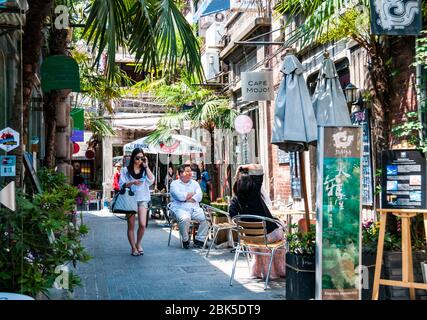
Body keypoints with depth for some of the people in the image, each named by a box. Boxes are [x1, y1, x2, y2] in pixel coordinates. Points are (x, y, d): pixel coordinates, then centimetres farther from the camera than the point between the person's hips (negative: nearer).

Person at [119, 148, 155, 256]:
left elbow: (151, 180, -7)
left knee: (142, 224, -12)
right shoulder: (126, 170, 5)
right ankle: (133, 248, 16)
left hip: (142, 199, 1)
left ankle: (138, 243, 12)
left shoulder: (145, 170, 11)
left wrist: (146, 166, -5)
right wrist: (131, 183, -17)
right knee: (131, 226, 3)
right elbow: (121, 185, -1)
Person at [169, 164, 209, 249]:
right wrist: (192, 194, 4)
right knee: (185, 218, -37)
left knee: (205, 217, -24)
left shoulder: (194, 183, 20)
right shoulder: (175, 184, 7)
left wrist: (187, 198, -8)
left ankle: (199, 240, -8)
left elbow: (199, 196, 4)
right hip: (180, 209, -4)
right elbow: (180, 197, -10)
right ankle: (185, 240, -13)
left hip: (194, 208, 4)